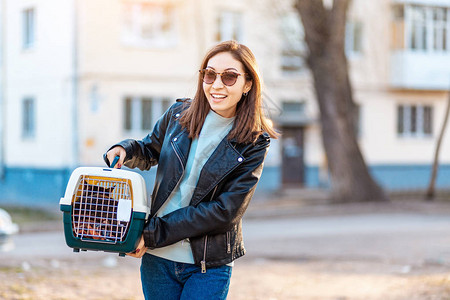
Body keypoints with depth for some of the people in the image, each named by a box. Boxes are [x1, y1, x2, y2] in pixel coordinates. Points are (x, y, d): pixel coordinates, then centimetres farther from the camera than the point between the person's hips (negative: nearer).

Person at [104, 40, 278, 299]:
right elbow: (149, 151, 19)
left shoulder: (253, 144, -9)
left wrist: (153, 234, -18)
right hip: (157, 259, 3)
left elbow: (224, 211, -15)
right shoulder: (179, 115, 0)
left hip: (210, 268, -2)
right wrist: (126, 150, -6)